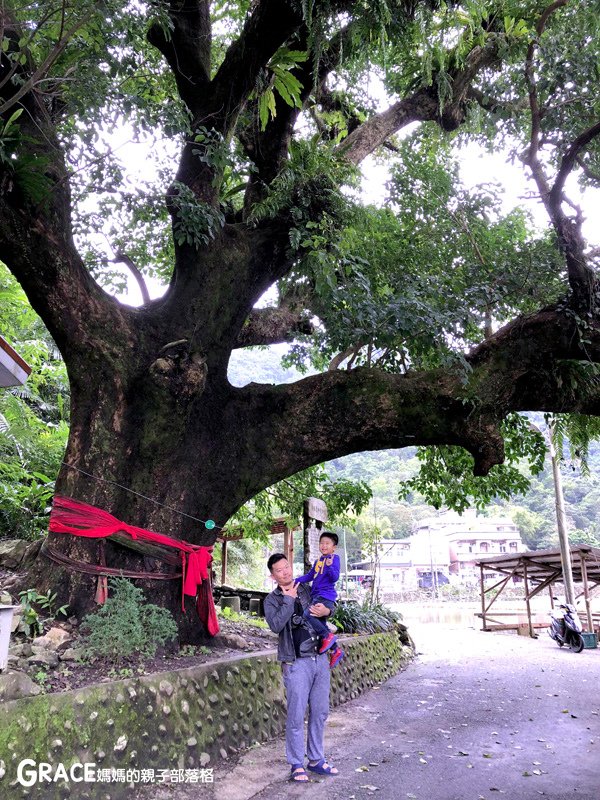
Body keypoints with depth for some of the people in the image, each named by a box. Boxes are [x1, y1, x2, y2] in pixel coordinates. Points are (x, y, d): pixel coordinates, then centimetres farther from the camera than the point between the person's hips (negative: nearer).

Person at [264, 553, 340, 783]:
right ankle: (296, 765, 15)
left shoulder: (308, 590, 10)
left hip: (320, 659, 5)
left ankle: (316, 760, 25)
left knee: (320, 713, 11)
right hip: (297, 663, -4)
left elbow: (329, 606, 19)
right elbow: (276, 625, -19)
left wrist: (326, 611, -4)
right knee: (296, 716, -1)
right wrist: (289, 599, -16)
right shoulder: (272, 600, -2)